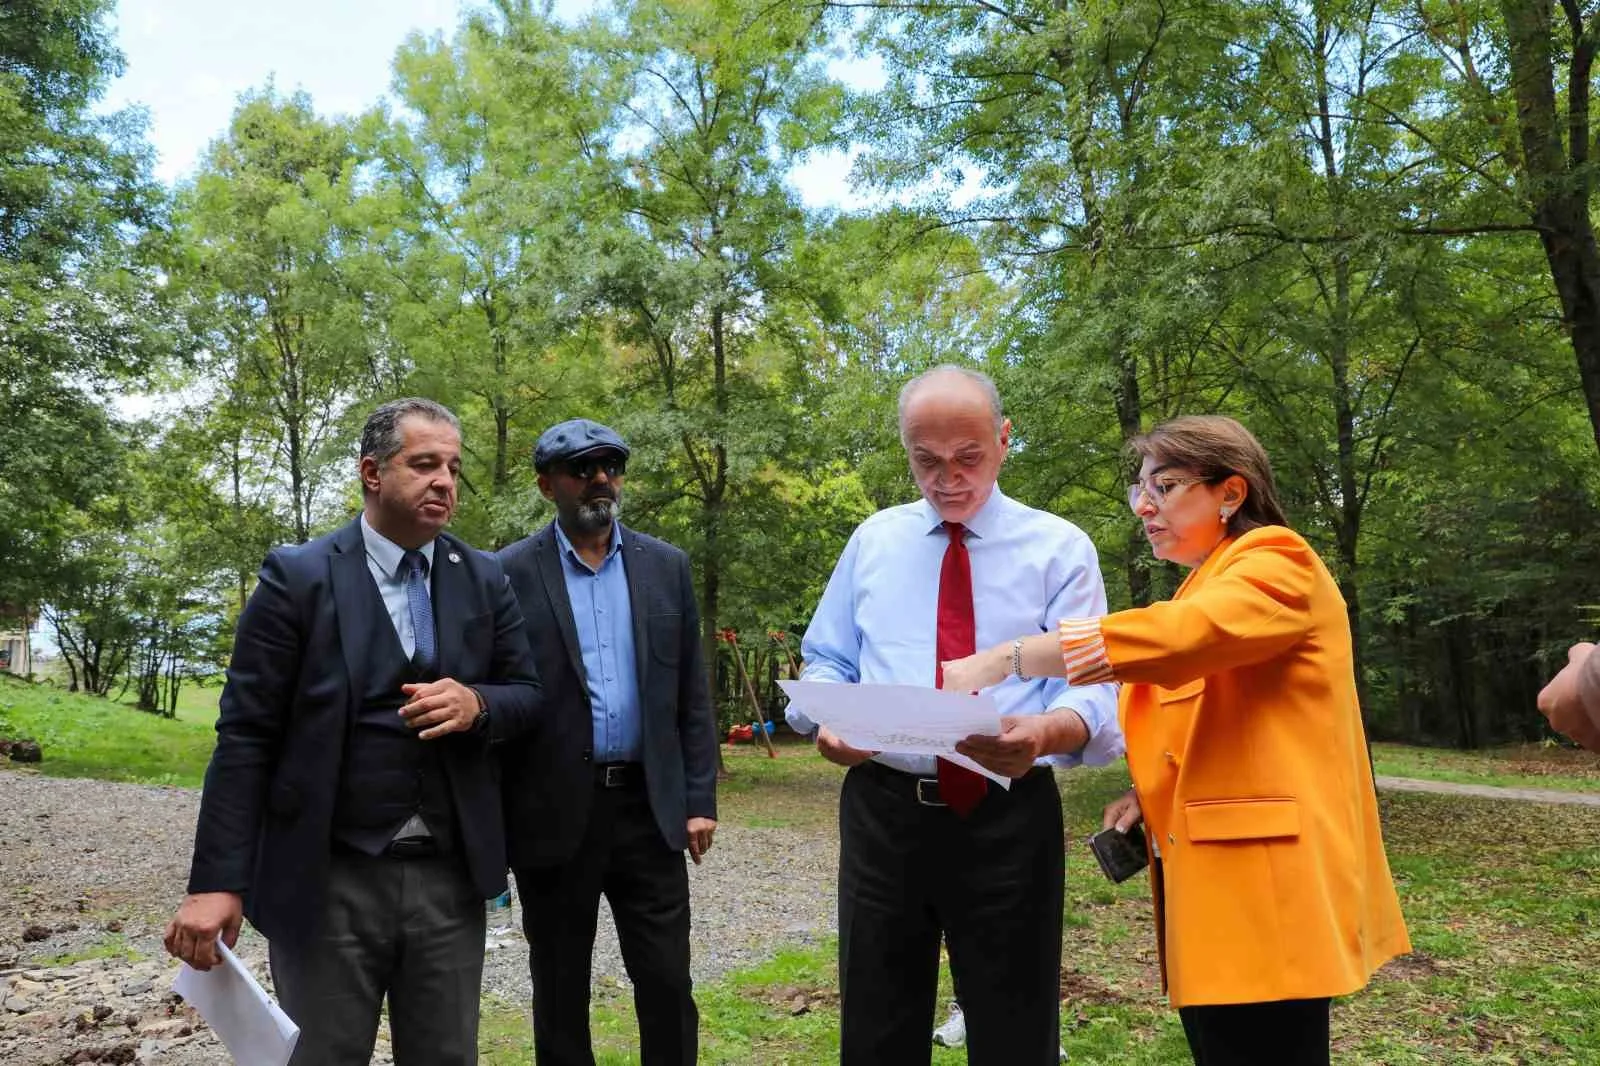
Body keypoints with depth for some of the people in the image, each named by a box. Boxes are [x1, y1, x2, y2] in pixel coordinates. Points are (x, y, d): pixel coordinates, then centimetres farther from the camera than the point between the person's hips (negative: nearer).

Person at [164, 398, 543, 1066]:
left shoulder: (484, 579, 5)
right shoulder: (297, 577, -5)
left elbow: (527, 695, 8)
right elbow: (245, 737, -7)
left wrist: (476, 704, -16)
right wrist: (217, 882, -11)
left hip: (450, 878, 3)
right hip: (327, 883, -3)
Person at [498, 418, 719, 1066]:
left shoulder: (666, 567, 6)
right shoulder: (511, 573, -3)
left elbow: (691, 694, 7)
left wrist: (699, 799, 3)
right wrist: (495, 817, -3)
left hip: (648, 807, 2)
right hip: (554, 812, -2)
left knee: (668, 984, 7)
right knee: (560, 992, 12)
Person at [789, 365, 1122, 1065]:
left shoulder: (1059, 548, 1)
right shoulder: (873, 540, 10)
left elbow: (1092, 687, -9)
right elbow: (826, 660, 12)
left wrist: (1046, 731, -32)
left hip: (1008, 819, -2)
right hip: (882, 811, 2)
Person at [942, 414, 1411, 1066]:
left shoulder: (1277, 562, -8)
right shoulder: (1203, 587, 20)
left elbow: (1183, 634, -27)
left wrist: (1002, 661, -28)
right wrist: (1155, 794, 7)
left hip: (1263, 884, -9)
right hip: (1205, 879, 9)